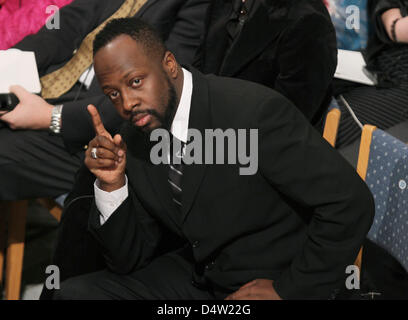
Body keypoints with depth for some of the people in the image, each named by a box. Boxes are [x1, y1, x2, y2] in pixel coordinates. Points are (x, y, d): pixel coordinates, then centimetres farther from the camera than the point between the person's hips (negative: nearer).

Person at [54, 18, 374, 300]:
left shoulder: (253, 111, -22)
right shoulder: (133, 141, -2)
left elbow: (351, 202, -22)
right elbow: (130, 260, 2)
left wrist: (289, 290, -17)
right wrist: (112, 184, -14)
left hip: (271, 285, -6)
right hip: (195, 277, 6)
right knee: (75, 292, -8)